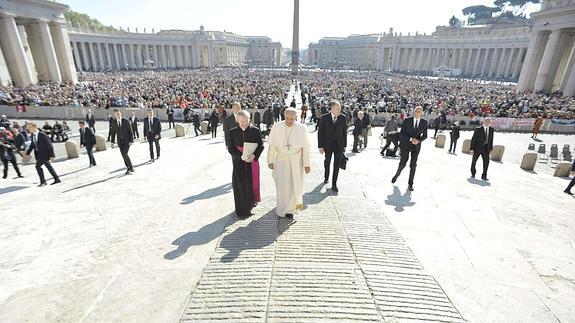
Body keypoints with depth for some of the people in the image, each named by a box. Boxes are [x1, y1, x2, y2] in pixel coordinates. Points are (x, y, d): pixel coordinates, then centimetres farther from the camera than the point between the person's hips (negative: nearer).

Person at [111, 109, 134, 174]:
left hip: (127, 140, -4)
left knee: (125, 154, -15)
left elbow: (130, 131, -8)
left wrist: (131, 140, -14)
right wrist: (112, 142, 3)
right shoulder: (113, 122, 2)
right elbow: (113, 132, 7)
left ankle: (130, 167, 4)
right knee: (123, 156, 4)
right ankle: (128, 168, 16)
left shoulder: (126, 121, -8)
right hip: (120, 141, 4)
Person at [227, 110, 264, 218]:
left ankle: (251, 201, 37)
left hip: (252, 161, 0)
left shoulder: (255, 131, -3)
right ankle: (242, 210, 13)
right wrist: (242, 156, -16)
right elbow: (231, 149, -2)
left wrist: (254, 155, -19)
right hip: (238, 162, 0)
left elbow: (261, 146, -1)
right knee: (240, 185, 1)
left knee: (252, 183, 8)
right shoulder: (232, 132, -1)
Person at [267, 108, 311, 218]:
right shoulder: (276, 127, -8)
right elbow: (271, 145, -1)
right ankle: (281, 209, 21)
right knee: (281, 185, 0)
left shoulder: (302, 129, -9)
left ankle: (290, 209, 24)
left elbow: (305, 147, -5)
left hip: (296, 161, 0)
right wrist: (270, 161, 0)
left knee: (295, 185, 5)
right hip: (281, 160, 0)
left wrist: (307, 164, -4)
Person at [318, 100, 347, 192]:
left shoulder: (343, 118, -3)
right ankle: (326, 177, 45)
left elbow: (344, 132, 3)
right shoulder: (324, 118, -8)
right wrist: (320, 146, -10)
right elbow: (320, 133, -6)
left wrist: (344, 145, 5)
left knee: (337, 165, -1)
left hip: (339, 145, 0)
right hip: (328, 145, 0)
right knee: (327, 162, 19)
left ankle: (334, 184, 9)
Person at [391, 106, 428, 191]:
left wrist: (418, 140, -16)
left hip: (416, 146, 2)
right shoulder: (407, 120, -11)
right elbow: (401, 134, -10)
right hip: (405, 144, -2)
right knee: (402, 163, -2)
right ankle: (397, 175, 30)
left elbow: (425, 135, 5)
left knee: (413, 165, 0)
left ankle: (410, 184, 11)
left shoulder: (424, 122, -4)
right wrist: (411, 139, -24)